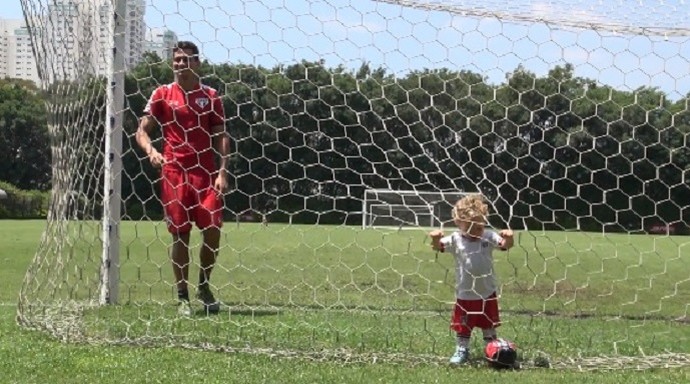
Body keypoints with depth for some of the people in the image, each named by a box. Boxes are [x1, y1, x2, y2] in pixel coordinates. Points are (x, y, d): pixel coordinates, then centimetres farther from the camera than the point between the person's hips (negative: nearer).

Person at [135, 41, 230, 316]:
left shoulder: (210, 96, 9)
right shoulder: (162, 94, 6)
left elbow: (221, 136, 7)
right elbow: (142, 131, 4)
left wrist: (222, 171, -4)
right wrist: (151, 152, -17)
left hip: (206, 172, 1)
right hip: (174, 172, -1)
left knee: (213, 231, -5)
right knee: (180, 234, 0)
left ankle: (204, 286, 17)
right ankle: (182, 297, 10)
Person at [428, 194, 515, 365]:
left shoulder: (488, 236, -6)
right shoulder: (455, 239, -8)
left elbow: (506, 245, -17)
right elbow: (438, 247, -16)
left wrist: (508, 238, -40)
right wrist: (435, 239, -39)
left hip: (487, 294, 1)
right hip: (465, 294, -1)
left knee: (489, 325, 14)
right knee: (463, 326, 9)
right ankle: (462, 350, 23)